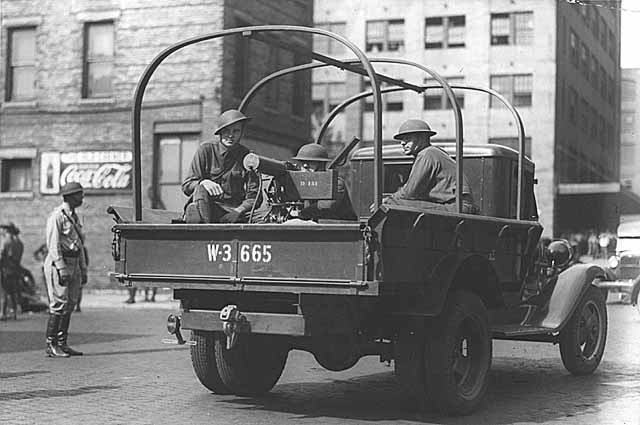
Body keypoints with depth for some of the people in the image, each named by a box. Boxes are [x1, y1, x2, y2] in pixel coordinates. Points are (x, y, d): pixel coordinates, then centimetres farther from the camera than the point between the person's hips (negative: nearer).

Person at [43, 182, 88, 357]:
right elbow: (53, 245, -16)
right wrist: (61, 269, -22)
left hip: (73, 264, 9)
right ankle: (51, 346, -5)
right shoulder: (57, 216, -10)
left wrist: (83, 270, 18)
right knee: (59, 305, -9)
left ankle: (62, 344, 13)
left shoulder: (74, 216, 18)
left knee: (69, 305, 8)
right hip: (58, 264, -9)